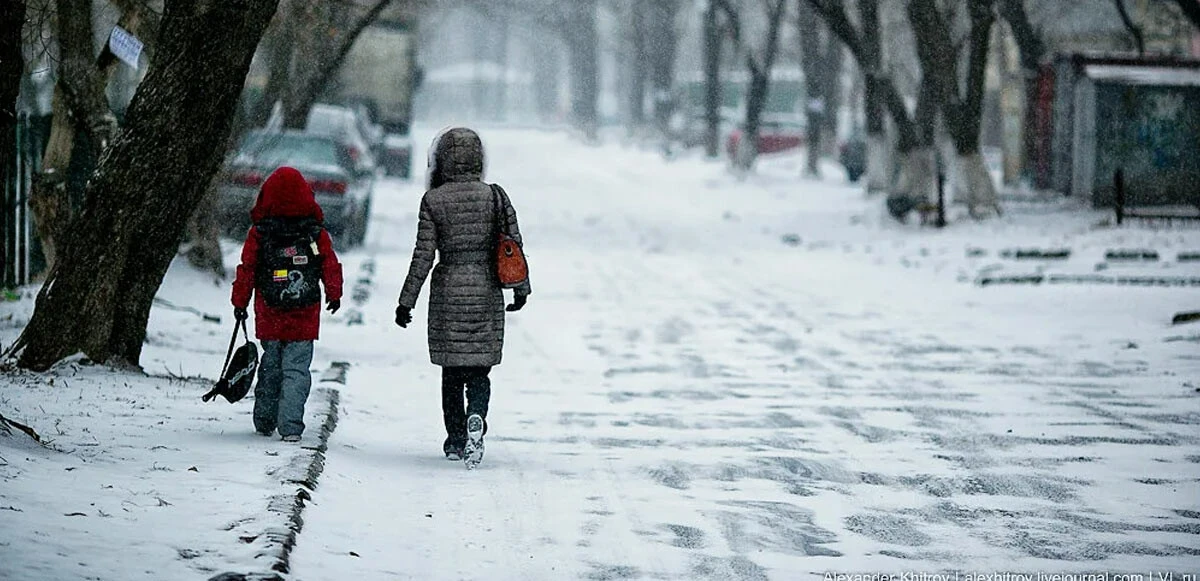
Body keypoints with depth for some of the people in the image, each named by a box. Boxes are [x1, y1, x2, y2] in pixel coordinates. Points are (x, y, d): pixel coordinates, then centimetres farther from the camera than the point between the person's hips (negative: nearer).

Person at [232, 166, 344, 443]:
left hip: (269, 318, 1)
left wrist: (240, 302, 11)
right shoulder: (317, 233, -4)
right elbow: (331, 267, 3)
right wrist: (334, 295, 21)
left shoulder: (258, 233, -4)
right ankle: (290, 426, -10)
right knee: (296, 369, 0)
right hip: (304, 319, -1)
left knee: (271, 367, 17)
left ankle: (264, 421, 24)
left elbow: (247, 270, 0)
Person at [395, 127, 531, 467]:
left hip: (448, 291, -1)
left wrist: (407, 302, -1)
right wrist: (521, 288, 16)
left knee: (452, 371, 12)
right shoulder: (495, 197, -2)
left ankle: (455, 439, 16)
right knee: (479, 369, 6)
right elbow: (515, 245, 2)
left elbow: (423, 255, -8)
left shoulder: (433, 200, -7)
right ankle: (476, 416, -22)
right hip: (487, 292, 1)